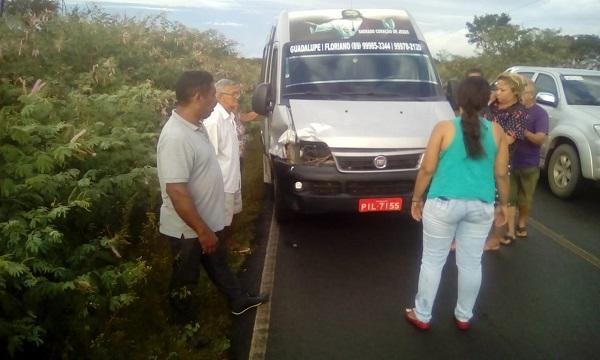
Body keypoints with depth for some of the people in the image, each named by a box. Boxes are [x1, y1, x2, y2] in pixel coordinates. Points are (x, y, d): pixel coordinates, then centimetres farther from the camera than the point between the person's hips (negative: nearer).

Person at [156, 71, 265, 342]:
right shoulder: (175, 137, -31)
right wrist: (202, 231, -25)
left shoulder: (194, 125, 0)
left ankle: (239, 301, 47)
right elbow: (176, 192, -31)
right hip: (188, 229, -9)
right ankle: (187, 327, 36)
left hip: (208, 220, 9)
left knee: (219, 265, 27)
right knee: (186, 279, 14)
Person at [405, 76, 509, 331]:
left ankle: (422, 315, 21)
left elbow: (427, 169, -6)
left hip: (444, 204, -3)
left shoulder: (444, 128, -7)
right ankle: (464, 316, 30)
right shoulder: (496, 131, 1)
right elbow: (501, 174, 5)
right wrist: (503, 204, 18)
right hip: (481, 207, 3)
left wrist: (416, 199, 6)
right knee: (471, 263, 15)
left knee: (432, 261, 10)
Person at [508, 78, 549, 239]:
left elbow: (541, 139, -17)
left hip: (529, 165, -1)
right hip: (509, 162, 2)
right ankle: (510, 230, 6)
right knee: (509, 197, 0)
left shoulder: (540, 113, -8)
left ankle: (521, 224, 34)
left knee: (525, 199, 13)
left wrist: (523, 131, -30)